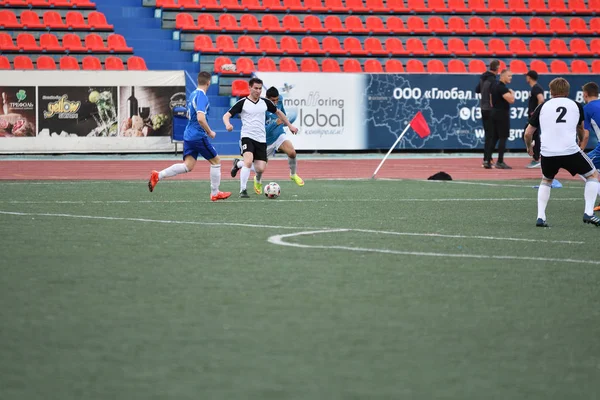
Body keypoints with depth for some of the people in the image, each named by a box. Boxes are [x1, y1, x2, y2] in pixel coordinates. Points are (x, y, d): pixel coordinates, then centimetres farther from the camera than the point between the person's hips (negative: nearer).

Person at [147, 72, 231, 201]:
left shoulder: (193, 94, 13)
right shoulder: (202, 96, -16)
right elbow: (201, 118, -27)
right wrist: (210, 132, -13)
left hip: (188, 135, 8)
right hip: (199, 136, -8)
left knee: (188, 166, 4)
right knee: (216, 161, 7)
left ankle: (158, 176, -9)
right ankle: (215, 193, 12)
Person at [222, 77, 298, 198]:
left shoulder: (265, 102, 9)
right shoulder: (243, 103, -3)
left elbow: (278, 112, 26)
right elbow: (226, 115, -7)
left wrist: (290, 126, 25)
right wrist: (228, 124, -29)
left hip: (261, 139, 4)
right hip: (247, 137, -4)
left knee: (261, 168, -5)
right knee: (248, 162, -28)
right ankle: (243, 190, -20)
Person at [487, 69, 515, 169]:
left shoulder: (495, 87, 15)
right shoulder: (502, 88, -17)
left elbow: (491, 101, 21)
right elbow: (511, 100, -25)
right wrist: (512, 93, -6)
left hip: (495, 113, 10)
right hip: (502, 114, -10)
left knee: (494, 137, 12)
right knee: (503, 138, -7)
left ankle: (488, 160, 12)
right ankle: (500, 162, -8)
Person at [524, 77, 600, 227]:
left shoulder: (543, 107, 14)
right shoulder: (576, 106, 15)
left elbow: (528, 133, 16)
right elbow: (582, 131, 32)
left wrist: (529, 147, 38)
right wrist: (582, 145, 54)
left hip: (547, 153, 2)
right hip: (570, 151, -2)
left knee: (546, 181, 30)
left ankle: (540, 217, 15)